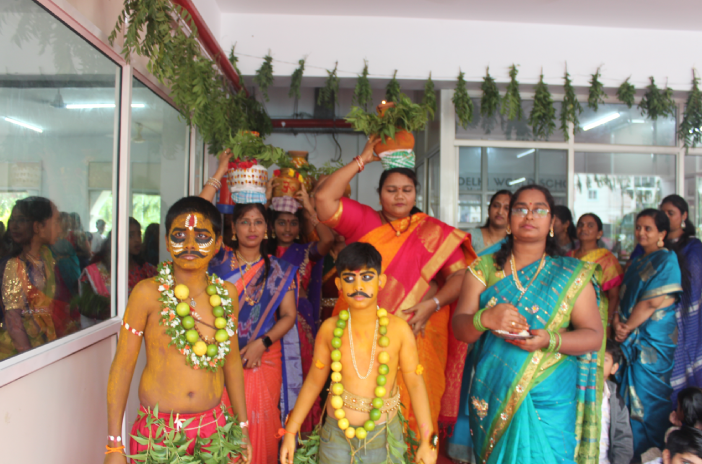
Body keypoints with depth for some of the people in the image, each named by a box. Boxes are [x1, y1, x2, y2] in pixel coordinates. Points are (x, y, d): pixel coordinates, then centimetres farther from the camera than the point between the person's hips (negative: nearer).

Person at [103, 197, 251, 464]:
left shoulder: (227, 293, 0)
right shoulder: (148, 293, -11)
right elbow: (122, 366, -7)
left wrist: (242, 426, 11)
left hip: (215, 426, 3)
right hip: (158, 429, -3)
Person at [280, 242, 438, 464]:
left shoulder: (399, 329, -12)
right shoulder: (330, 328, -7)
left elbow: (415, 382, -6)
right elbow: (314, 380, 2)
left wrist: (427, 440, -5)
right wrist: (290, 432, 4)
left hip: (384, 435, -1)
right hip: (337, 434, 1)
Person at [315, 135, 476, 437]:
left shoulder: (434, 233, 10)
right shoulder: (362, 220, 9)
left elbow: (460, 274, 4)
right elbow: (324, 197, -4)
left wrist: (432, 304, -12)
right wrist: (362, 160, 1)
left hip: (414, 336, 0)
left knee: (411, 409, -1)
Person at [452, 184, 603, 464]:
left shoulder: (571, 274, 4)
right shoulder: (484, 269, 5)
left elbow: (594, 335, 0)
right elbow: (459, 328, -3)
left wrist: (551, 340, -20)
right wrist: (484, 319, -25)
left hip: (549, 401, -1)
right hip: (493, 396, 1)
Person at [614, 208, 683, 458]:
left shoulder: (666, 260, -8)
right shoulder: (636, 262, 16)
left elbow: (655, 301, -16)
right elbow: (624, 297, 13)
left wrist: (627, 328, -12)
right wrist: (617, 322, -6)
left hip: (654, 341, -7)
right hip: (634, 343, 7)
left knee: (647, 404, -1)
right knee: (634, 399, 11)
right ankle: (638, 454, 22)